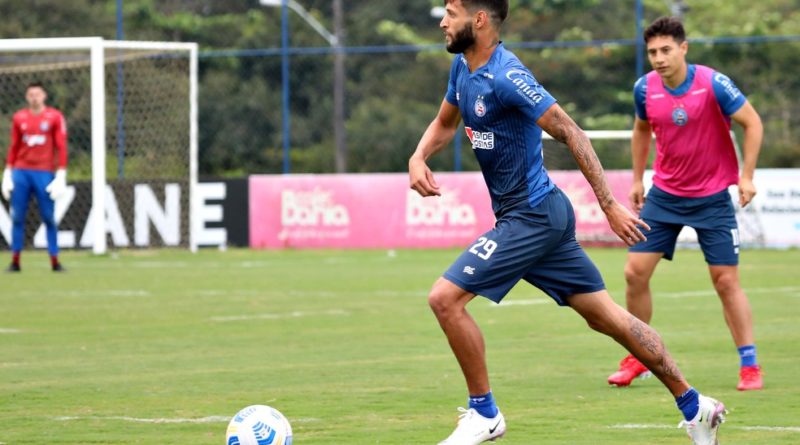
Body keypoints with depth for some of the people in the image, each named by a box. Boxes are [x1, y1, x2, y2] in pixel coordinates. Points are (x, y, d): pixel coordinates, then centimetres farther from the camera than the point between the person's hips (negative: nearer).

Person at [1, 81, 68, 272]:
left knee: (49, 218, -3)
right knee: (17, 217, 0)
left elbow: (61, 147, -1)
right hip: (20, 172, 2)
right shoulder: (19, 118, 10)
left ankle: (54, 261, 1)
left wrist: (61, 176, -8)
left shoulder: (55, 117, 1)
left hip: (44, 173, -2)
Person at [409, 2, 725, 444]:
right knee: (606, 316, 12)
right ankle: (694, 405, 18)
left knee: (445, 298, -12)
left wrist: (610, 207, -21)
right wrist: (418, 158, 2)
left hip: (531, 217, -9)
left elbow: (571, 134, -20)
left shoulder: (505, 76, -20)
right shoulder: (463, 67, 8)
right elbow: (444, 124, 24)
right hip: (543, 214, 9)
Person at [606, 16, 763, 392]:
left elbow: (753, 123, -10)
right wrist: (637, 179, 16)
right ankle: (638, 357, 15)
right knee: (635, 273, -2)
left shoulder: (713, 85, -18)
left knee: (726, 280, -5)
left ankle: (749, 365, 6)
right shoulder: (645, 88, -4)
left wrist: (746, 175, -15)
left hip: (712, 198, -4)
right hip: (664, 194, 4)